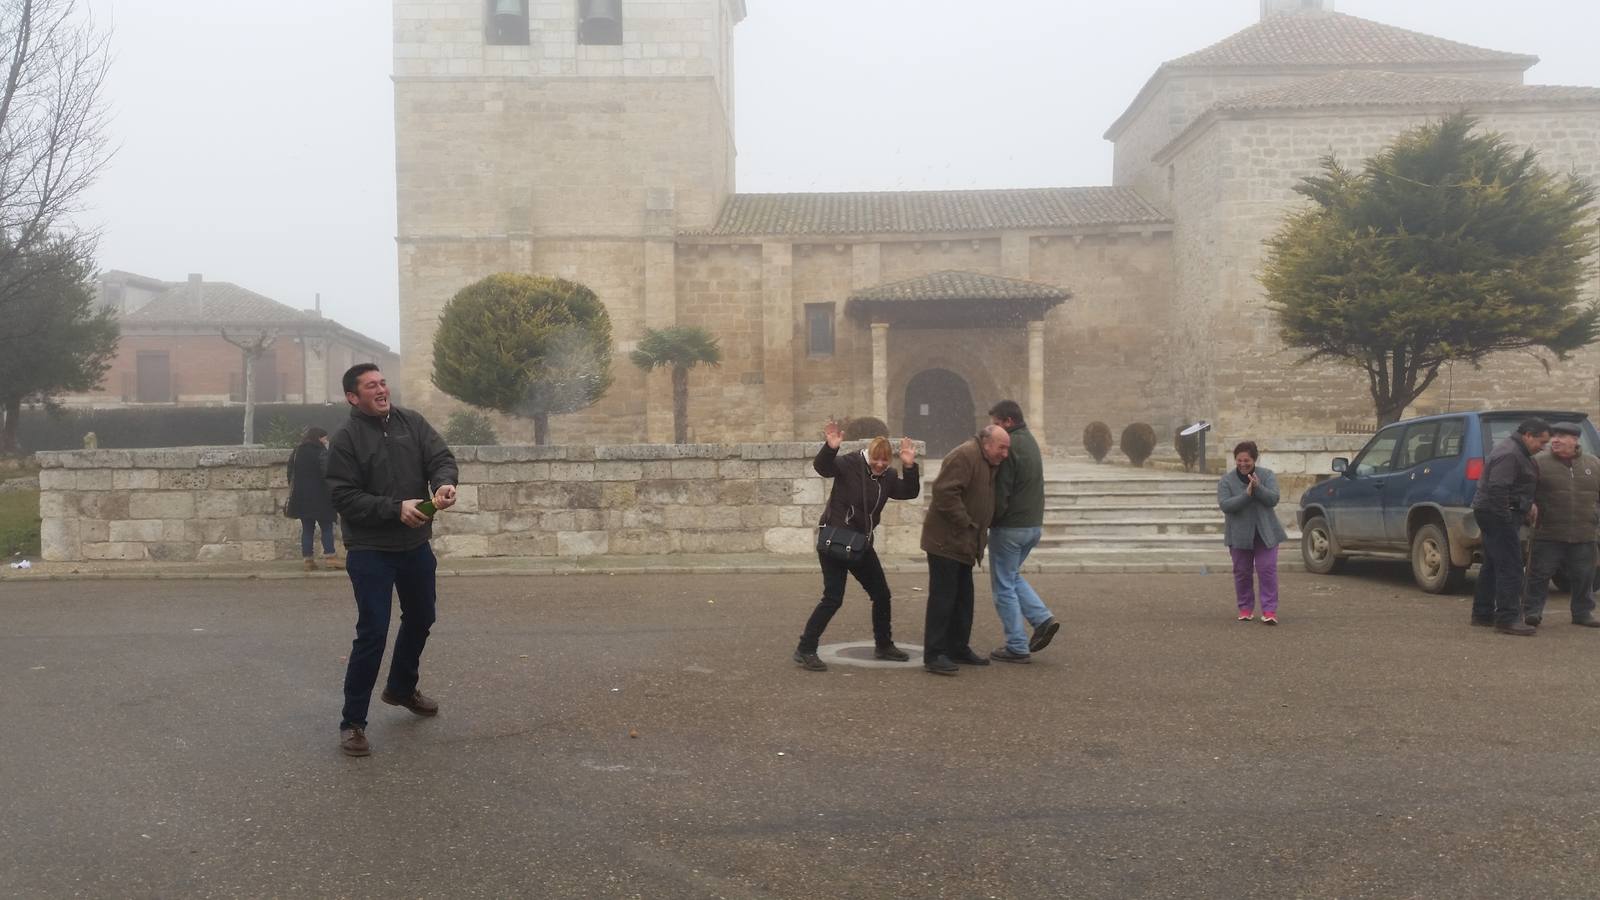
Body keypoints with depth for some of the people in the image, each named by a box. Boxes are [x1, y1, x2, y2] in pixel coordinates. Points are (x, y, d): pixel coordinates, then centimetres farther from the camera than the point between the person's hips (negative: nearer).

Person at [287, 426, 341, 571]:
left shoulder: (296, 453, 11)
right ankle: (329, 557, -3)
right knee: (326, 527, 2)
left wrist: (293, 491, 21)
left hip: (300, 498, 6)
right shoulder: (321, 452, -10)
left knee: (307, 529, 9)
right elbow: (327, 473, -17)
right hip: (319, 498, -6)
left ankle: (308, 560, 7)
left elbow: (291, 475, 14)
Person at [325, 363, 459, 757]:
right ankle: (353, 722, 2)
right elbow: (345, 497, -16)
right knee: (373, 633, -9)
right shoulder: (345, 439, -12)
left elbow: (441, 457, -6)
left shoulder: (411, 422, 2)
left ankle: (401, 688, 45)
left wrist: (445, 483, -29)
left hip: (416, 545, 6)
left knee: (420, 620, 21)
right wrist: (396, 508, -26)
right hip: (370, 551, -6)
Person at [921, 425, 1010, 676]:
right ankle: (934, 655, -5)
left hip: (963, 544, 10)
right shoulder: (964, 457, -17)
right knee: (943, 599, -8)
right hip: (946, 541, -10)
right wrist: (966, 524, -22)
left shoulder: (987, 464, 16)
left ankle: (959, 649, 24)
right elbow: (945, 493, -26)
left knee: (963, 599, 14)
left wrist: (978, 533, 14)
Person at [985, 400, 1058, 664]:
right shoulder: (1030, 442, 12)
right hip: (1034, 525, 9)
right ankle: (1043, 619, 9)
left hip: (1010, 527, -9)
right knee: (1012, 576, 25)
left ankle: (1017, 647, 5)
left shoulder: (1010, 447, -18)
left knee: (1004, 587, 2)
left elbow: (1000, 494, -20)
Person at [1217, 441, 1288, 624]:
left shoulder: (1267, 476, -1)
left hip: (1265, 533, 0)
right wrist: (1246, 494, -25)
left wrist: (1258, 487, -27)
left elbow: (1273, 499, -12)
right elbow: (1225, 505, -15)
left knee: (1267, 570, -5)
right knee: (1242, 572, 7)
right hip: (1239, 534, 1)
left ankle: (1269, 610, -3)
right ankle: (1245, 608, 19)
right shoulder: (1226, 480, -3)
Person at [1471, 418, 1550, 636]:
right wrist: (1506, 521, -26)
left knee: (1492, 566, 16)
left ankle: (1482, 614, 23)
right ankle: (1508, 618, -13)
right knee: (1510, 568, -12)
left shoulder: (1516, 452, 17)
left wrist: (1527, 505, 17)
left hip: (1492, 513, 11)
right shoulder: (1509, 454, -18)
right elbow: (1497, 490, -26)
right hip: (1498, 514, -11)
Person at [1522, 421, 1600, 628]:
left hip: (1583, 536, 3)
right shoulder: (1539, 462, -2)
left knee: (1583, 576, 11)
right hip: (1548, 535, -3)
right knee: (1539, 574, -1)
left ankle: (1583, 612, 24)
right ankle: (1532, 611, 7)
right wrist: (1529, 505, -18)